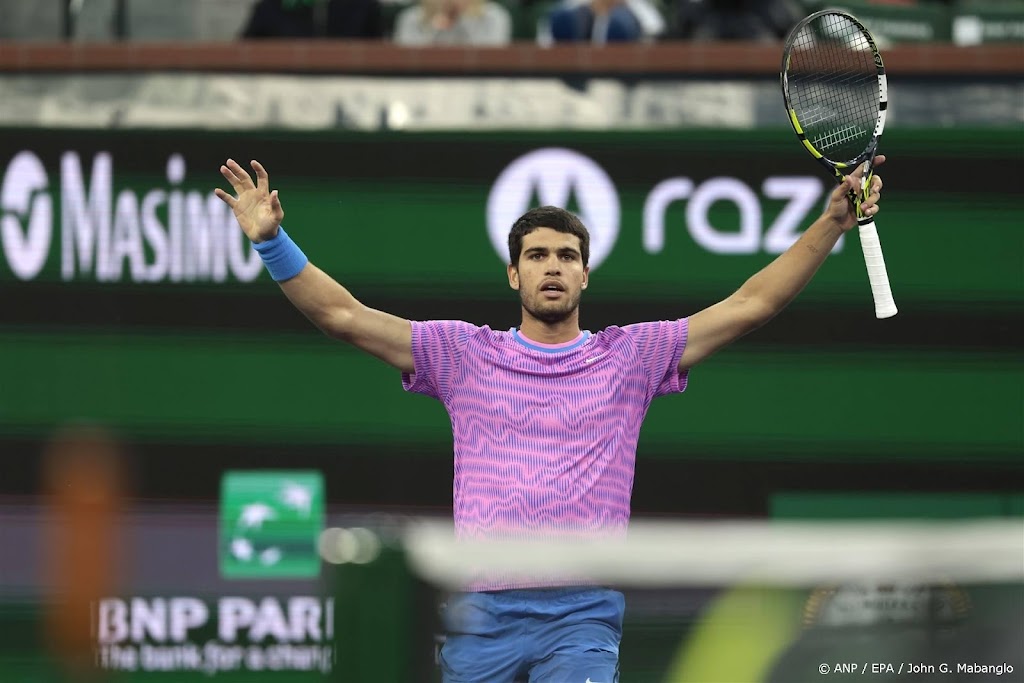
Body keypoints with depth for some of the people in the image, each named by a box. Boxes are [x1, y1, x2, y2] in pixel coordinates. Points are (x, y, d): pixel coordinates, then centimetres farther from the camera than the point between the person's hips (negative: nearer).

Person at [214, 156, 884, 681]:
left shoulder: (630, 357, 11)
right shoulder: (465, 354, 13)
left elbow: (749, 304, 8)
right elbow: (344, 315, 9)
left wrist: (833, 222, -1)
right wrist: (274, 242, -3)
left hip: (583, 615, -1)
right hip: (481, 613, 1)